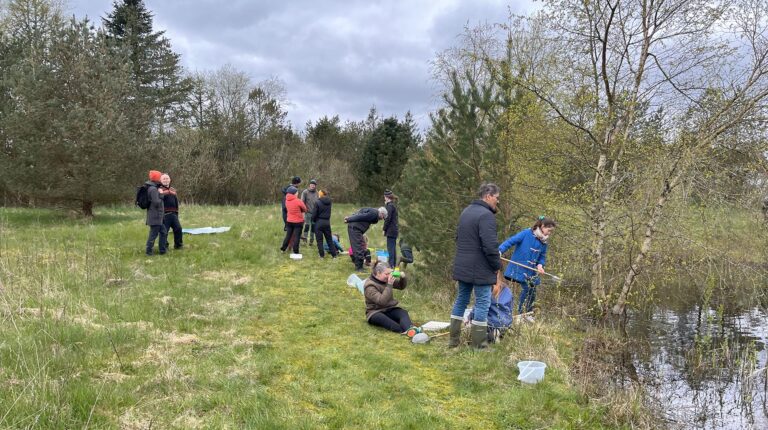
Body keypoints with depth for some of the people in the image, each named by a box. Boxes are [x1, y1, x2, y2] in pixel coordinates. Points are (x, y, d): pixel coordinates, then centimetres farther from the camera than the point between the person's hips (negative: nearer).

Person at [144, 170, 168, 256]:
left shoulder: (153, 188, 14)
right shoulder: (153, 189, -18)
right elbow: (156, 202, -23)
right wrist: (161, 197, -7)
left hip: (157, 216, 10)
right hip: (155, 216, -10)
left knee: (163, 232, 15)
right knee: (153, 234, -3)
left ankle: (162, 250, 19)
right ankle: (149, 251, 5)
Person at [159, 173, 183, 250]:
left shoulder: (173, 190, 19)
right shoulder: (160, 190, -3)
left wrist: (176, 212, 23)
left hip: (173, 214, 6)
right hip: (165, 214, -6)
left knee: (178, 228, 5)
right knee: (164, 231, -2)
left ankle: (178, 245, 19)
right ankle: (164, 246, 10)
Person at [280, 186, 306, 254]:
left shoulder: (287, 200, 0)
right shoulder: (298, 201, -17)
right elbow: (304, 209, -5)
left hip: (289, 221, 5)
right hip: (298, 222, -5)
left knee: (288, 236, 17)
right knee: (296, 237, 2)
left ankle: (283, 249, 23)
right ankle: (295, 252, 6)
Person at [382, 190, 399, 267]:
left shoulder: (390, 206, -14)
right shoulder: (393, 205, 15)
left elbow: (388, 218, -17)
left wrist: (384, 229, -12)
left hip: (390, 230, -10)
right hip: (394, 230, 10)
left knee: (390, 248, -6)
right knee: (393, 248, 14)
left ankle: (391, 265, -5)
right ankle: (394, 264, 21)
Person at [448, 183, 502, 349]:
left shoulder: (466, 211, 14)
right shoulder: (486, 215, -17)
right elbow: (490, 245, -22)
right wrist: (497, 265, -10)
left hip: (462, 266, 9)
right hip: (479, 268, -9)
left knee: (461, 300, 16)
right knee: (482, 303, -1)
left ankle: (453, 340, 21)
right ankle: (479, 345, 2)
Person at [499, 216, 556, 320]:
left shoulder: (544, 241, 5)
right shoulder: (526, 233, -15)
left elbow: (542, 256, 10)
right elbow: (510, 241, -18)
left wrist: (540, 265, -11)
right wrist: (500, 251, -31)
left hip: (532, 271, 7)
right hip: (520, 268, -6)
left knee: (532, 292, 11)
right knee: (526, 289, -10)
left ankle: (528, 314, 31)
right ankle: (520, 314, 6)